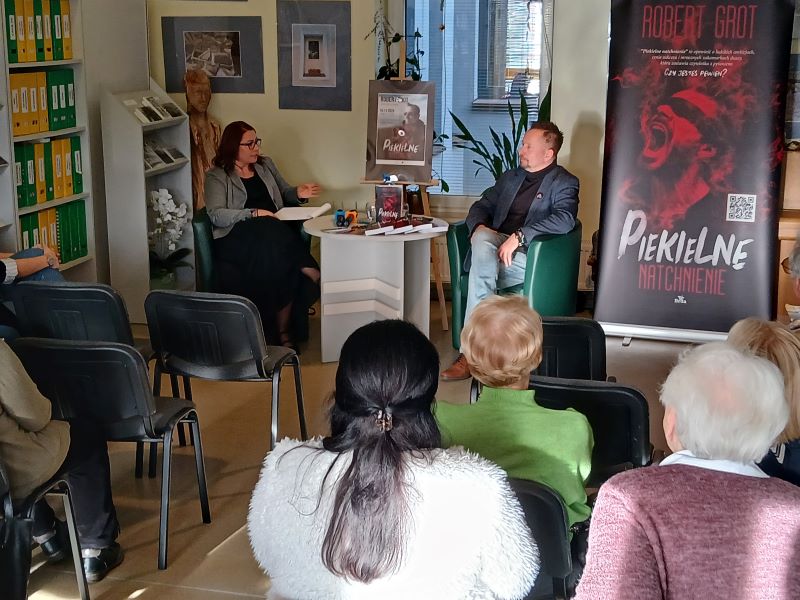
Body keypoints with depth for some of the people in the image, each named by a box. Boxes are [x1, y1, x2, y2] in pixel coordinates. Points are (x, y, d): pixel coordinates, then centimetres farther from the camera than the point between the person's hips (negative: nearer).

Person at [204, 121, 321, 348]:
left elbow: (284, 193, 35)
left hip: (275, 229, 4)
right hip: (236, 237, -4)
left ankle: (282, 329, -30)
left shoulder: (265, 165, 24)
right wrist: (255, 214, -16)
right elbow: (216, 215, -6)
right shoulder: (217, 176, 7)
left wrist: (298, 193, 11)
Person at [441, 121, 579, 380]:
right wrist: (479, 226, -3)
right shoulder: (510, 177, 25)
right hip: (495, 248, 5)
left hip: (530, 257, -5)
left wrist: (519, 236, -25)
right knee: (483, 240, -31)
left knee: (482, 268, -32)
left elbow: (564, 219, -16)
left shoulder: (564, 183, 4)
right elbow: (481, 206, 23)